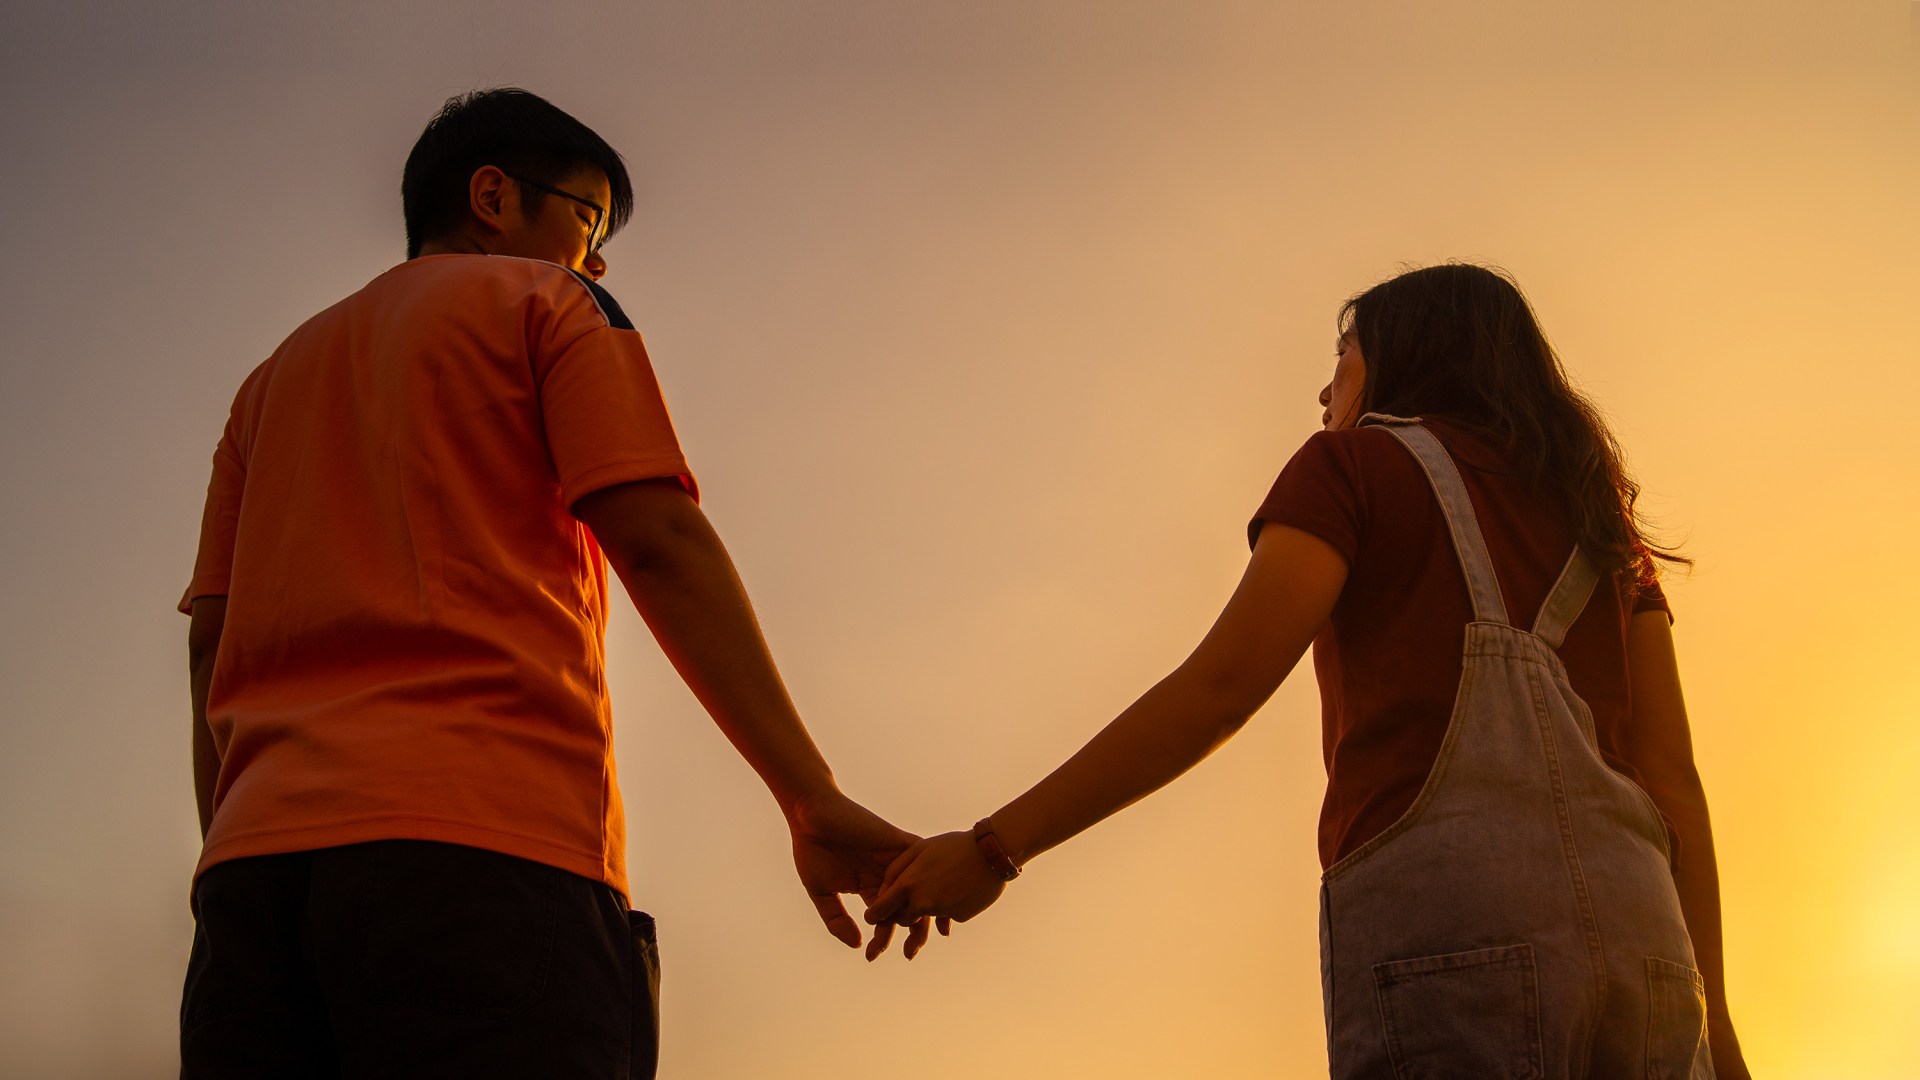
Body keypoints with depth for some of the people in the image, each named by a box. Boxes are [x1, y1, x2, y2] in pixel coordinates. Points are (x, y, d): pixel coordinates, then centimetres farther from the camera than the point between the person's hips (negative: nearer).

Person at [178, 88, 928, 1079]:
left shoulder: (275, 378, 33)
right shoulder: (549, 304, 16)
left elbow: (213, 637, 22)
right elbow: (658, 541, 0)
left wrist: (234, 887, 18)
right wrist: (811, 798, -7)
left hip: (254, 857, 6)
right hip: (492, 845, -6)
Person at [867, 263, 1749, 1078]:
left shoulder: (1354, 465, 12)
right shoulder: (1596, 518, 28)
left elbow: (1220, 686, 0)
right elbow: (1670, 773, 18)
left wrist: (993, 847, 2)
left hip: (1442, 915, -6)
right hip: (1632, 925, 6)